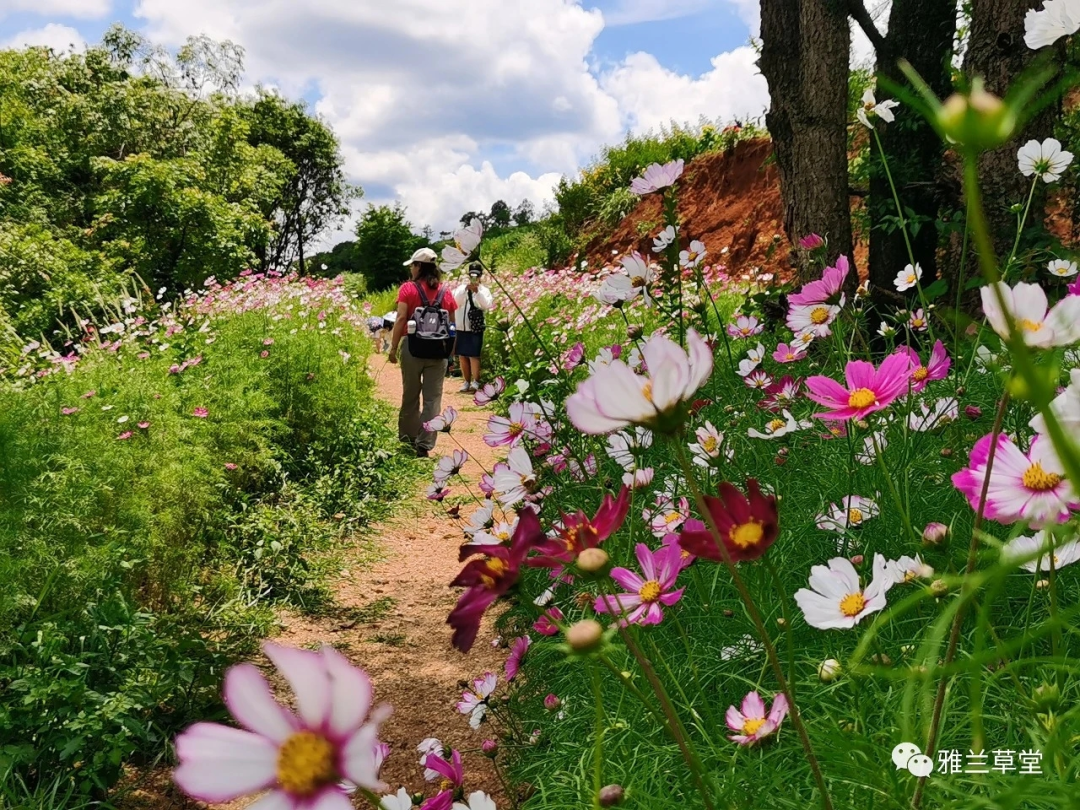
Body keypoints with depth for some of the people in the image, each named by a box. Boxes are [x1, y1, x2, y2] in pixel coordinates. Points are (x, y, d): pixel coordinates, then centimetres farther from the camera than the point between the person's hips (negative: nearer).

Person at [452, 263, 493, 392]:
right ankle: (466, 382, 17)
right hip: (461, 328, 4)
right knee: (462, 356, 8)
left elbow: (487, 305, -15)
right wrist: (466, 289, -18)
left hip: (475, 329, -4)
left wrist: (477, 291, -24)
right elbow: (455, 302, -7)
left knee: (473, 356, -9)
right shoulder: (462, 288, 8)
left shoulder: (484, 290, 2)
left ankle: (475, 382, -3)